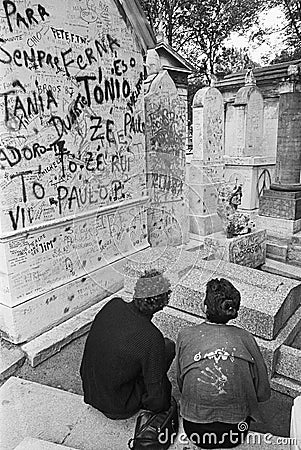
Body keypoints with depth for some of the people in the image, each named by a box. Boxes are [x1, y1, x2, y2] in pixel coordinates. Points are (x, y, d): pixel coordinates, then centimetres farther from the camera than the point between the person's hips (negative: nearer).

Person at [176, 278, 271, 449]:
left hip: (195, 432, 1)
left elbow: (181, 384, 2)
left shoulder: (185, 336, -12)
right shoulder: (245, 338, -12)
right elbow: (264, 393, -3)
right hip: (235, 433, 0)